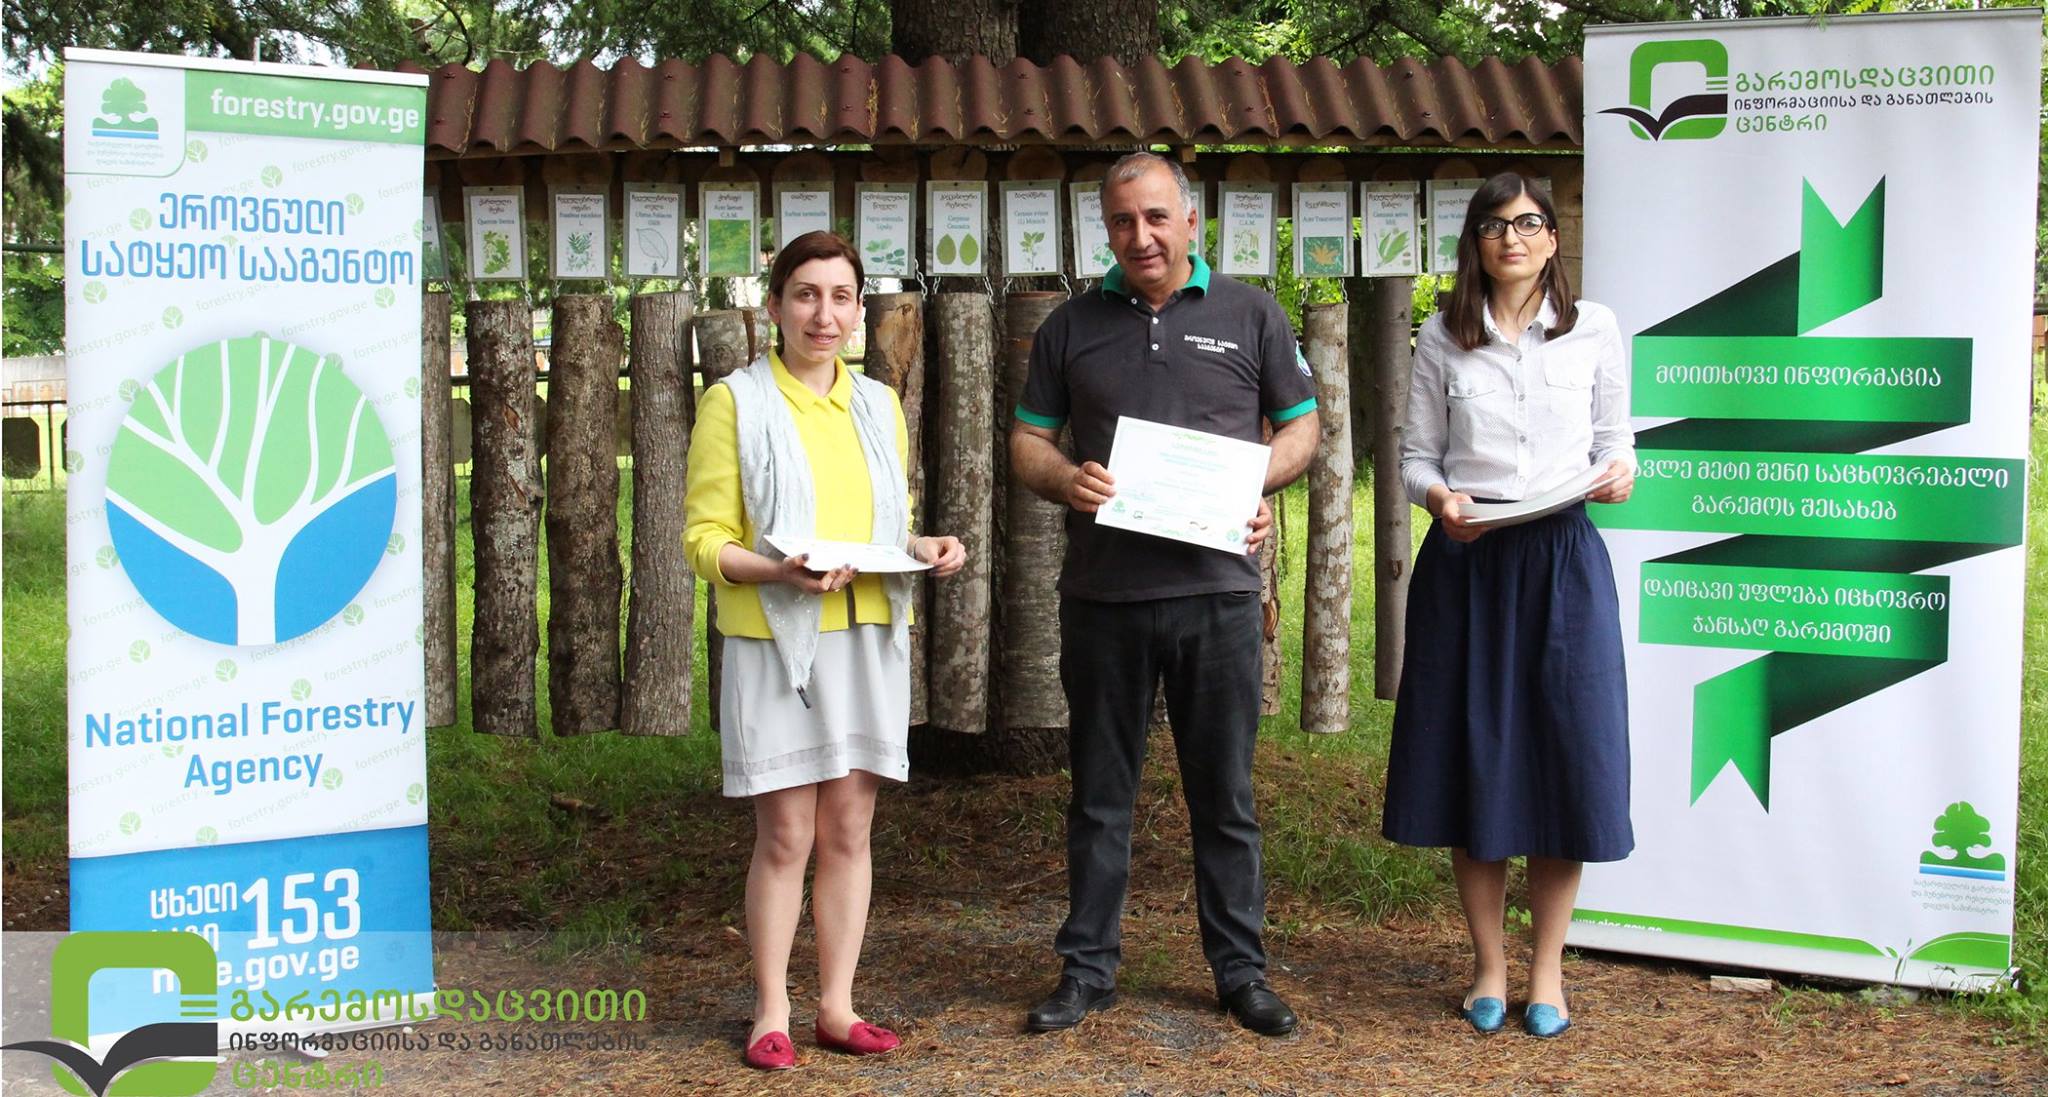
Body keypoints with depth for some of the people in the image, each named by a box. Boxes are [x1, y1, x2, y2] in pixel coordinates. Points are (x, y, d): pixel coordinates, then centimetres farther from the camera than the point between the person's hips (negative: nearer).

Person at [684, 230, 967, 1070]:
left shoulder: (878, 405, 14)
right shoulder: (735, 402, -1)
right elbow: (705, 538, -4)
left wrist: (925, 549, -1)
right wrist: (778, 571, -22)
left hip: (868, 639, 4)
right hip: (775, 643, -4)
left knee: (849, 828, 8)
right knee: (785, 836, -1)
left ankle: (837, 1006, 18)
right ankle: (770, 1012, 11)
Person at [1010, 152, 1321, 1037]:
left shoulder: (1250, 315, 7)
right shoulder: (1072, 325, 10)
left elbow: (1300, 426, 11)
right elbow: (1028, 439, 12)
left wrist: (1254, 484, -9)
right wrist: (1066, 480, -10)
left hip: (1216, 588, -1)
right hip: (1101, 592, 1)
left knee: (1224, 795, 7)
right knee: (1099, 794, 9)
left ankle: (1240, 970, 19)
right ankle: (1088, 968, 20)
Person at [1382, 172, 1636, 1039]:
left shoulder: (1595, 330, 6)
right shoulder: (1441, 339, 6)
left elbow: (1615, 441, 11)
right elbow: (1416, 456, 7)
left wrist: (1620, 473, -12)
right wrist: (1439, 497, -14)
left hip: (1563, 559, 0)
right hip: (1465, 560, 0)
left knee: (1566, 754, 0)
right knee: (1472, 755, 4)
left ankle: (1547, 967, 15)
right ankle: (1488, 964, 18)